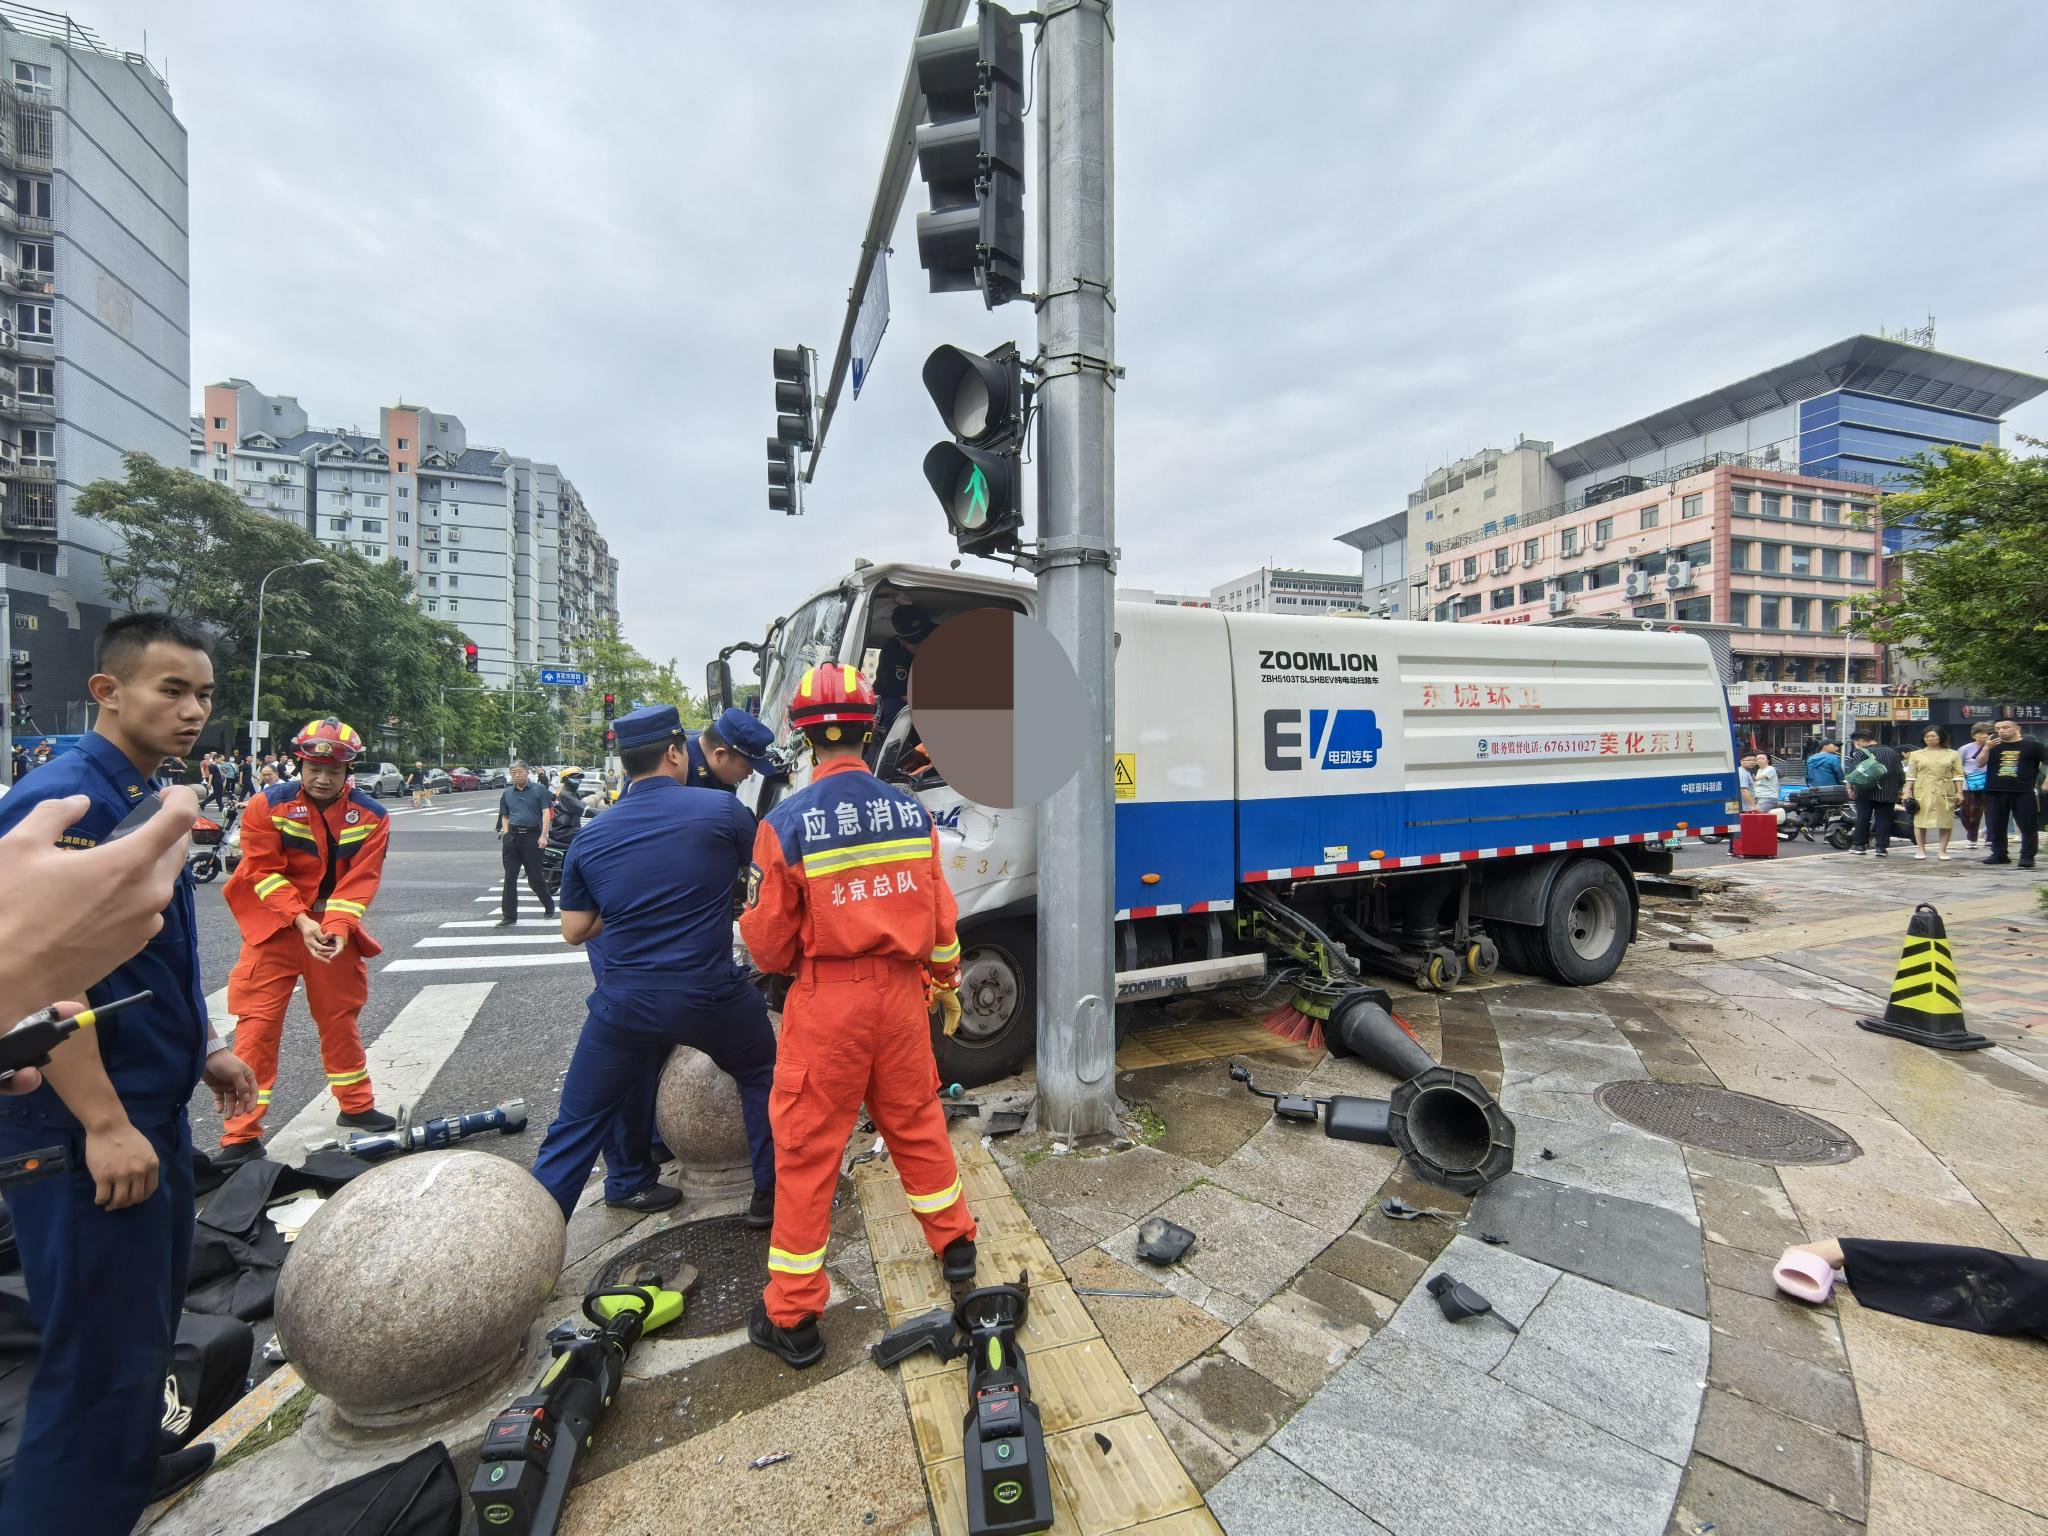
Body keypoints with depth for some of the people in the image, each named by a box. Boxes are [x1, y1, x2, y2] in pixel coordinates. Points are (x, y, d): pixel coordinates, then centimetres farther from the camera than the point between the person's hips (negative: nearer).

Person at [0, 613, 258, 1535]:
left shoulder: (148, 796, 8)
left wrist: (203, 1049, 19)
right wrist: (104, 1124, -23)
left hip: (154, 1107, 10)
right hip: (90, 1128, -9)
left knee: (149, 1319, 24)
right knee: (103, 1349, 3)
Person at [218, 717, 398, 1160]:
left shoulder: (371, 816, -5)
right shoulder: (268, 805, -10)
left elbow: (361, 880, -9)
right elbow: (265, 872, -12)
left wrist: (337, 927, -23)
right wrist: (302, 921, -23)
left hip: (335, 927, 2)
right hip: (276, 925, -2)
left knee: (340, 1016, 14)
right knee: (258, 1021, -4)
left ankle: (356, 1106, 30)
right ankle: (242, 1135, 7)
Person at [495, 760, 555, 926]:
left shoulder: (538, 790, 1)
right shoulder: (507, 793, 15)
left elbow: (546, 813, -4)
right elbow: (504, 816, 21)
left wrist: (543, 835, -13)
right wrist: (506, 834, 6)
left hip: (532, 836, -4)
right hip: (512, 836, 4)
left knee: (535, 876, 1)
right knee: (510, 878, 3)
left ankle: (549, 905, 21)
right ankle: (510, 915, 9)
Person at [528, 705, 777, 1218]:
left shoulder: (590, 837, 1)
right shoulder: (721, 809, -10)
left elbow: (574, 931, 7)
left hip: (623, 1002, 3)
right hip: (710, 996, -2)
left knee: (574, 1130, 19)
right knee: (762, 1077, 23)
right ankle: (771, 1193, 29)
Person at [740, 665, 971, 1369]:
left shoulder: (785, 823, -15)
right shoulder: (910, 811, -3)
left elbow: (767, 943, -8)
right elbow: (939, 913, 4)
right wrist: (948, 981, 19)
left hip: (827, 1001, -4)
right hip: (900, 992, 4)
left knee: (805, 1151, 11)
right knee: (916, 1123, 23)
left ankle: (791, 1318, 26)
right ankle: (955, 1244, 42)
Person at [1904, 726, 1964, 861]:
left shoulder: (1953, 754, 9)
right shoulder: (1916, 755, 8)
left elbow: (1957, 775, 6)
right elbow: (1911, 775, 6)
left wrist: (1959, 792, -2)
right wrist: (1908, 791, -2)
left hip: (1945, 792, 1)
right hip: (1922, 791, -1)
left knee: (1946, 821, 0)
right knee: (1920, 820, -1)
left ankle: (1942, 850, 7)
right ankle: (1920, 849, 6)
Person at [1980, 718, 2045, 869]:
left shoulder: (2031, 745, 2)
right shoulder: (1993, 745, 8)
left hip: (2023, 793, -2)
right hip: (1994, 792, 2)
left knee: (2028, 827, 0)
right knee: (1995, 827, 7)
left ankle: (2027, 857, 6)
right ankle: (1999, 855, 17)